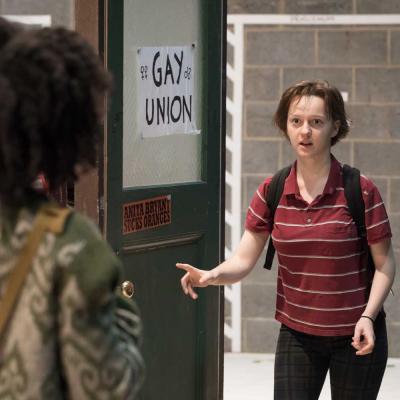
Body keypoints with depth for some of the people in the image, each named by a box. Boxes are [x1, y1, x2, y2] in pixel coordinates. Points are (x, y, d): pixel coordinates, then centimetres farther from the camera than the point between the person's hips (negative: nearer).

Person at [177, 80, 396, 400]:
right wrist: (211, 276, -24)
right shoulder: (272, 191, 0)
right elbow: (243, 260, -3)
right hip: (297, 335, 2)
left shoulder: (360, 191, -10)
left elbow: (384, 263, -5)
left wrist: (367, 317, -18)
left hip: (354, 337, -2)